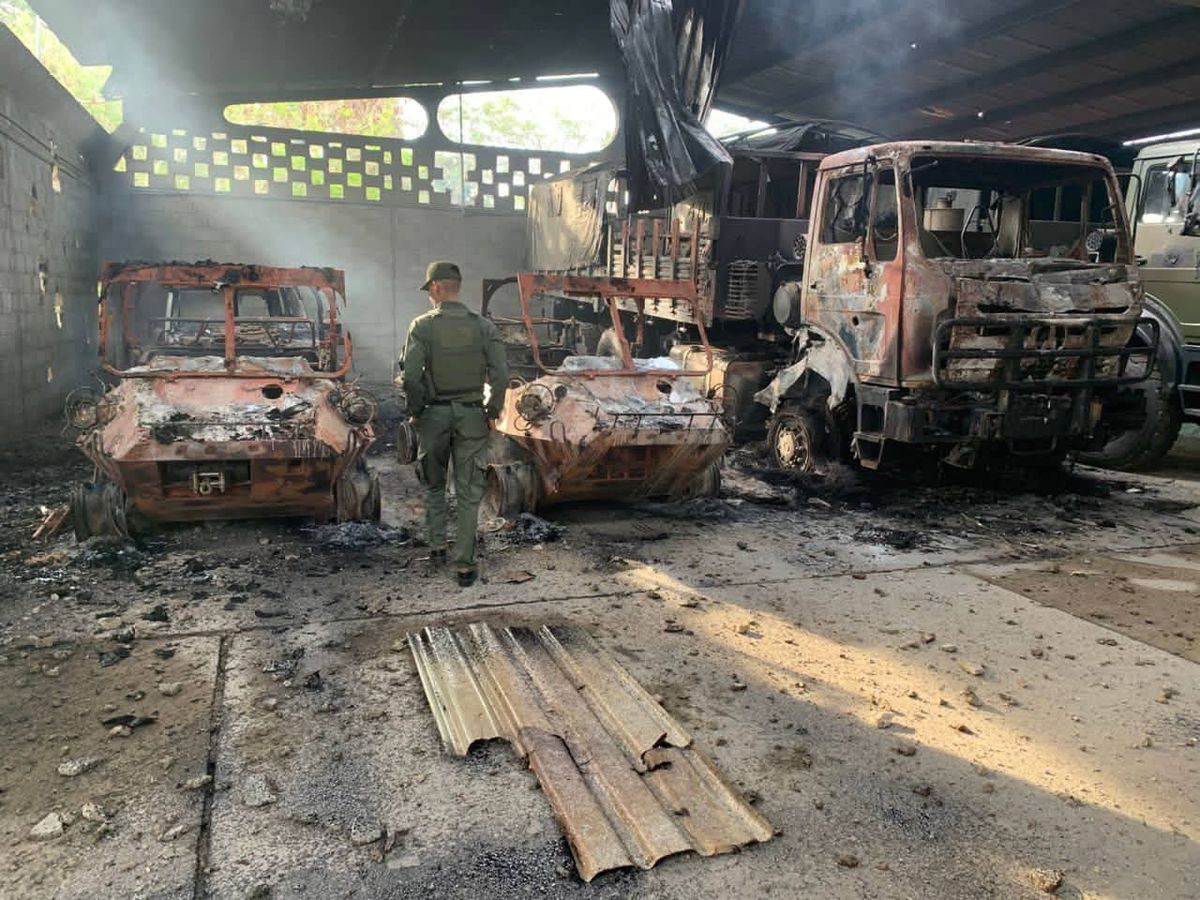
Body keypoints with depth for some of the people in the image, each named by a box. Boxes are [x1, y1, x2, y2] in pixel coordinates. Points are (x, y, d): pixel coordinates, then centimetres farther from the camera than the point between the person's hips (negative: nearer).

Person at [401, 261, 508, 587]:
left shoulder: (422, 325, -6)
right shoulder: (483, 326, -2)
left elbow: (411, 375, -14)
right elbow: (500, 374, -8)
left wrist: (415, 411, 0)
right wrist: (491, 412, 3)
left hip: (434, 415, 0)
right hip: (472, 417, 1)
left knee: (434, 485, 21)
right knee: (469, 493, 5)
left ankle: (437, 546, 26)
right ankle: (464, 565, 7)